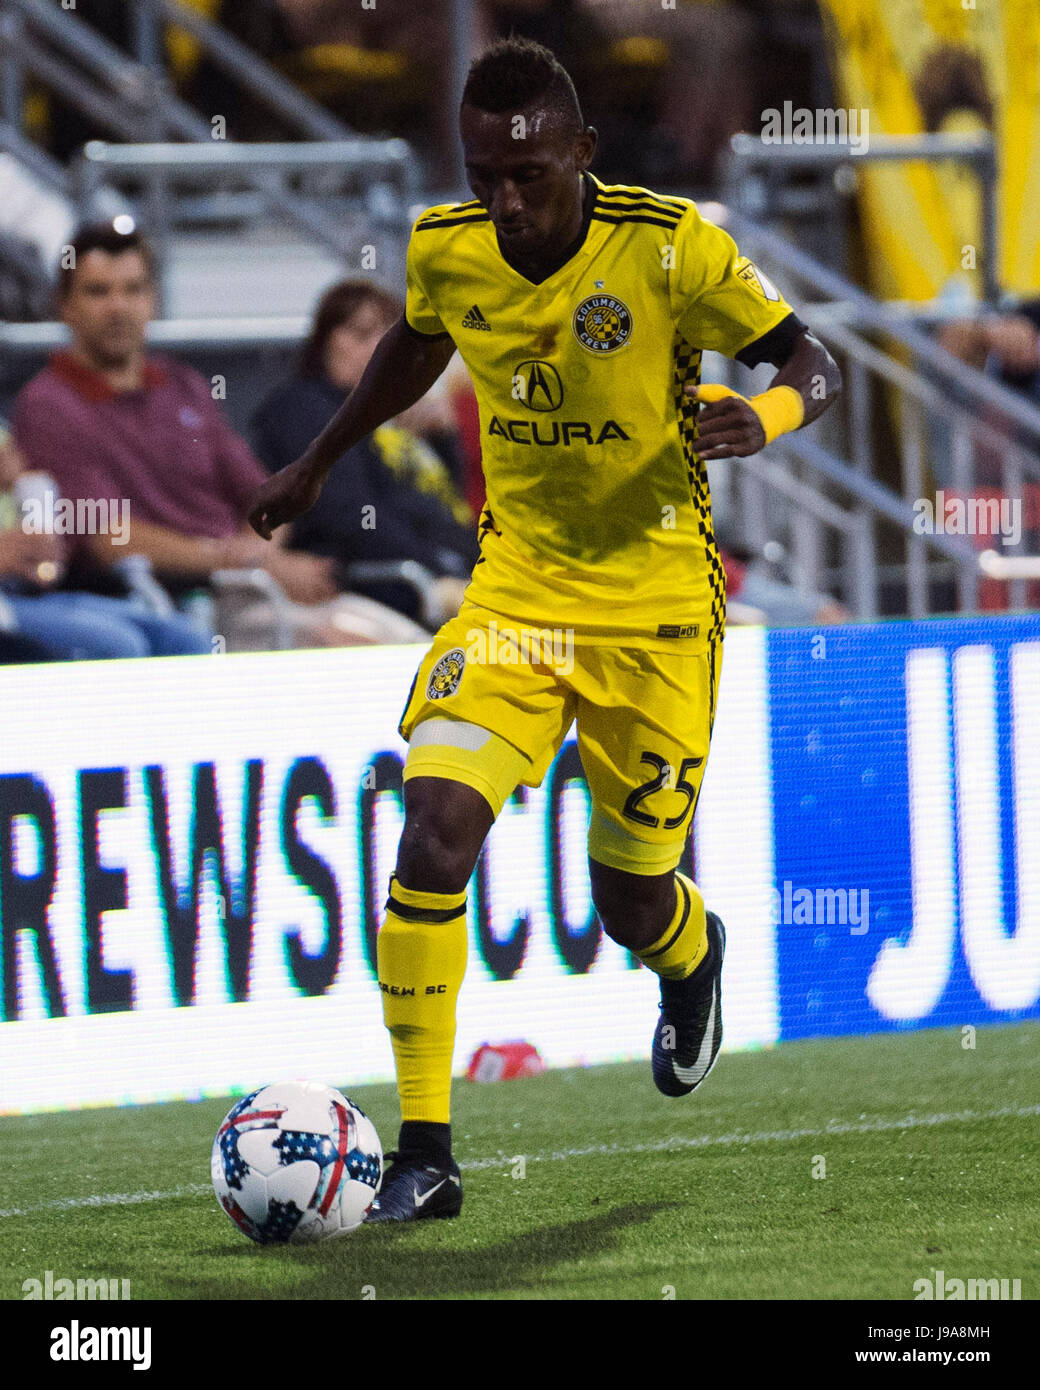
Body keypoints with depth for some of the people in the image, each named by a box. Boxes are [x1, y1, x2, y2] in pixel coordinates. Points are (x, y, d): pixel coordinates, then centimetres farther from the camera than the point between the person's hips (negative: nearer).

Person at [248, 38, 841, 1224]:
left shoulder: (669, 247, -17)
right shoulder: (445, 250, -5)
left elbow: (811, 364, -9)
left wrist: (764, 416, -31)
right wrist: (317, 463, 28)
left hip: (657, 605, -2)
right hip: (514, 592, 2)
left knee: (633, 905, 7)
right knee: (436, 828, -20)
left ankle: (695, 959, 50)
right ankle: (424, 1153, -14)